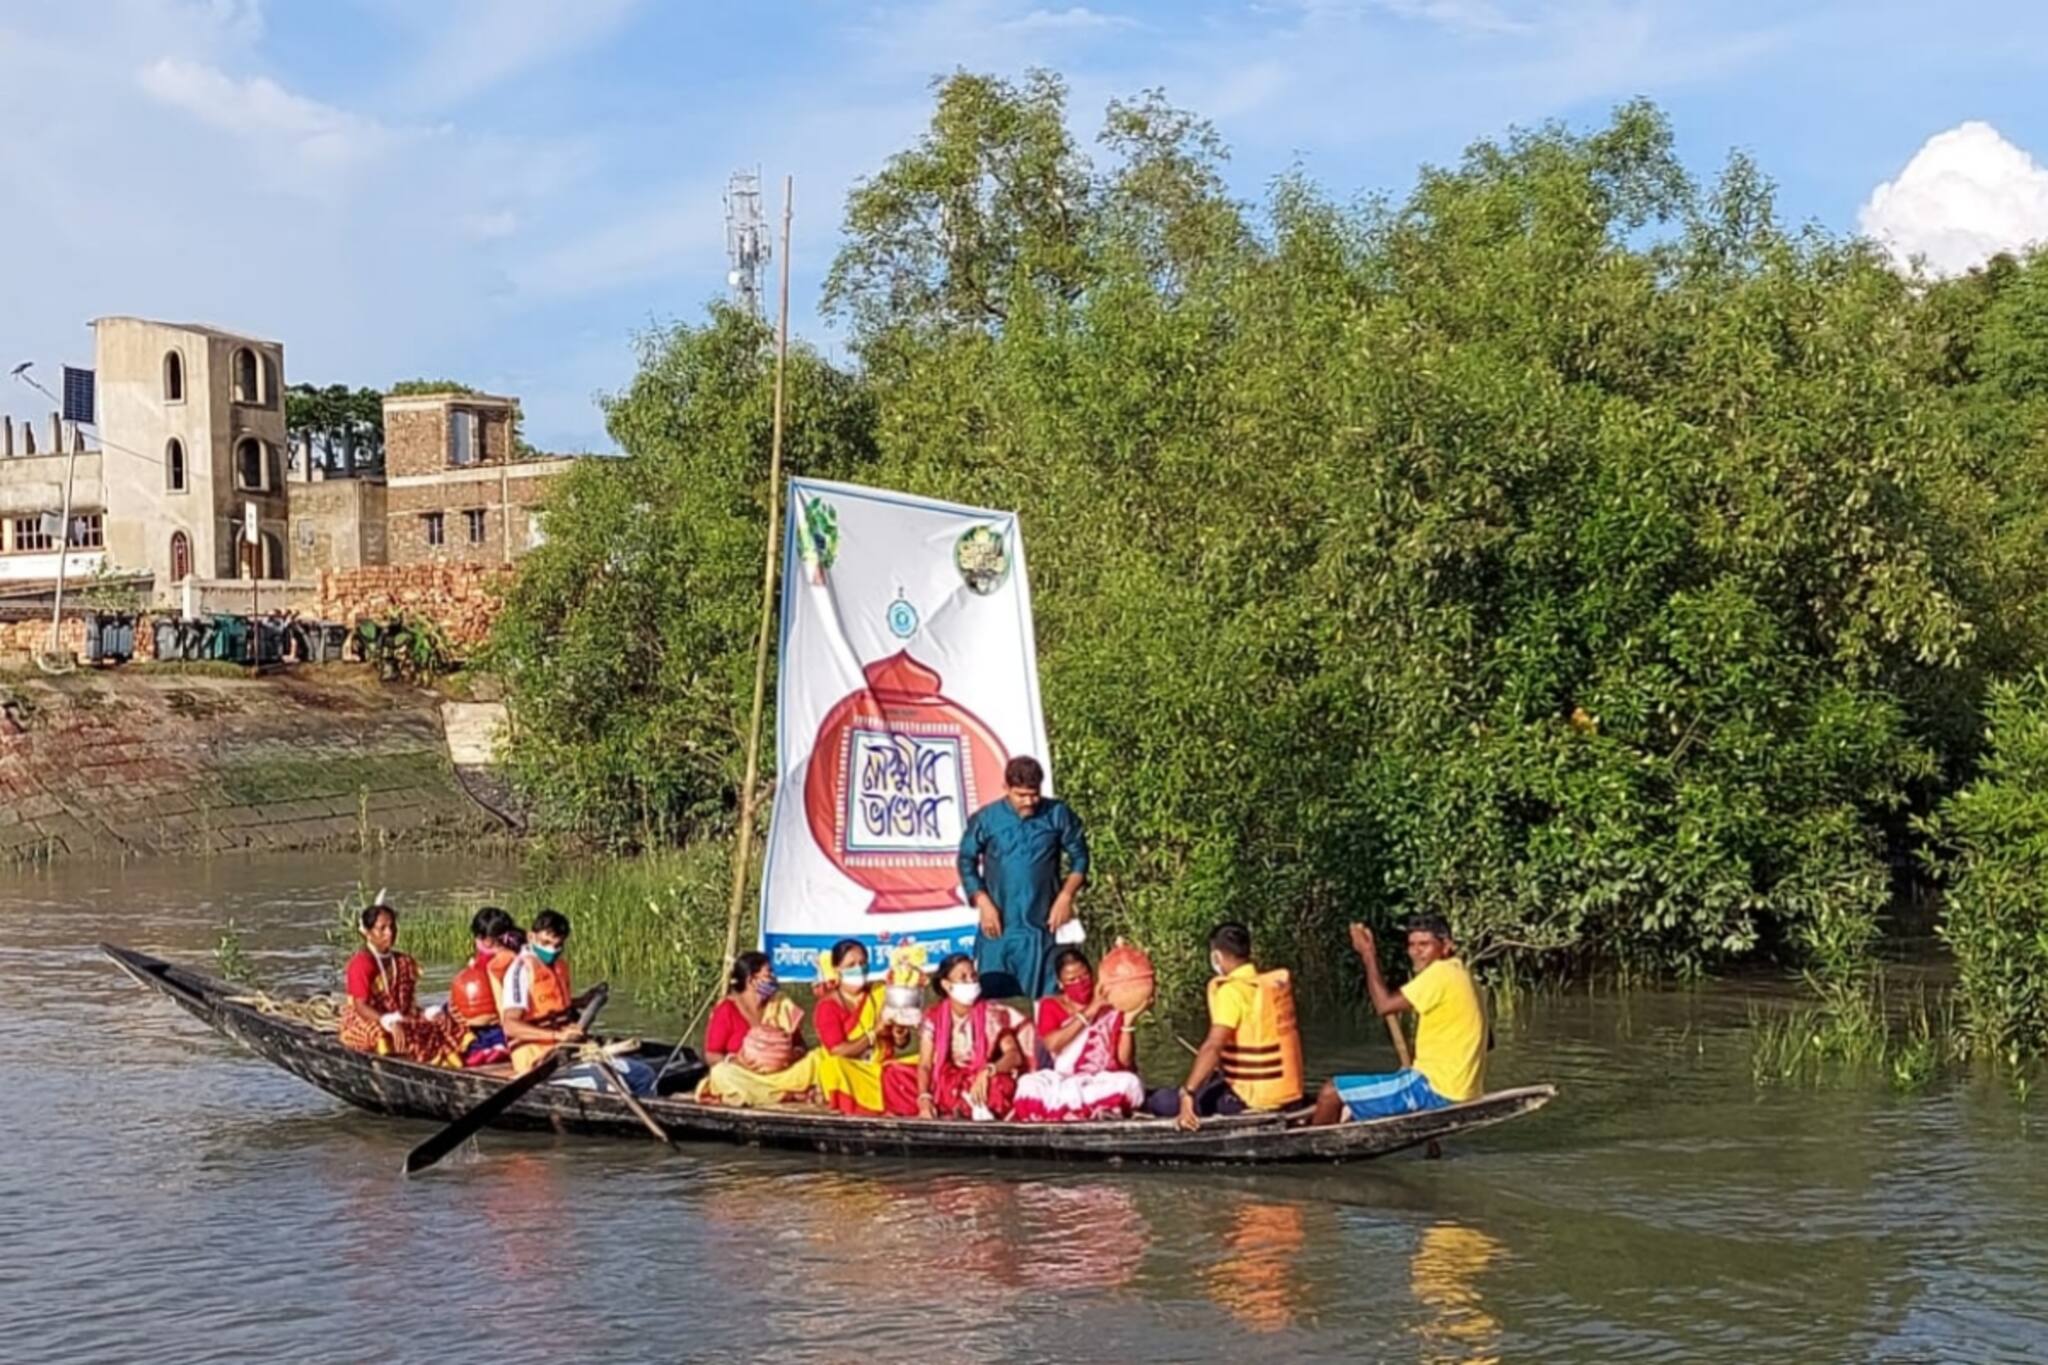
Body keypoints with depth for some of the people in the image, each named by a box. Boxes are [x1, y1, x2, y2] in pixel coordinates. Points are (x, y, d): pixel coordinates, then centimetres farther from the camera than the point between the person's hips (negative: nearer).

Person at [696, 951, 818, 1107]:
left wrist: (795, 1054, -14)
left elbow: (800, 1047, 10)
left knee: (814, 1060, -19)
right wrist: (735, 1061, -23)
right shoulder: (727, 1010, -2)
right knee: (722, 1073, -36)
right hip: (745, 1078, -3)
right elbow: (711, 1056, -4)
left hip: (780, 1075, 3)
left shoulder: (782, 1006, 10)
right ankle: (790, 1095, -38)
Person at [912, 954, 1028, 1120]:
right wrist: (924, 1098, -21)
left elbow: (1014, 1055, -11)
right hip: (947, 1086, 2)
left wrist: (987, 1072, -31)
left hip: (983, 1084, -2)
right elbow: (925, 1065, -2)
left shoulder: (992, 1014, -1)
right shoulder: (933, 1019, 3)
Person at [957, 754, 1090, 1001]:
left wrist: (1066, 896, -4)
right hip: (998, 925, 0)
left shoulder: (1058, 815, -3)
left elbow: (1079, 856, 7)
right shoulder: (985, 819, -3)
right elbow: (967, 861, 5)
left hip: (1041, 925, 0)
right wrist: (983, 903, -4)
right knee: (993, 996, 1)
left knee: (1043, 998, 3)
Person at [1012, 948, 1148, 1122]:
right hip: (1062, 1082, 0)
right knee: (1029, 1085, -31)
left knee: (1129, 1083, -34)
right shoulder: (1050, 1006, 13)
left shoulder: (1112, 1007, 9)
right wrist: (1087, 1014, -9)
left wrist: (1128, 1022, -12)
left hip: (1105, 1082, 1)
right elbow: (1052, 1044, -8)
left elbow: (1125, 1060, 1)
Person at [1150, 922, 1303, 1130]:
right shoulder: (1276, 983, 9)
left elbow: (1213, 1046, -28)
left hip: (1255, 1099, -8)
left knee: (1163, 1102, -10)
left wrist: (1187, 1094, -31)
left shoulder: (1231, 991, -16)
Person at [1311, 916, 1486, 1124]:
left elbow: (1384, 1004, -19)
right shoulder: (1460, 974, 16)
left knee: (1332, 1094, -7)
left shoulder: (1441, 973, -15)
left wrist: (1368, 955, -8)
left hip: (1435, 1090, -11)